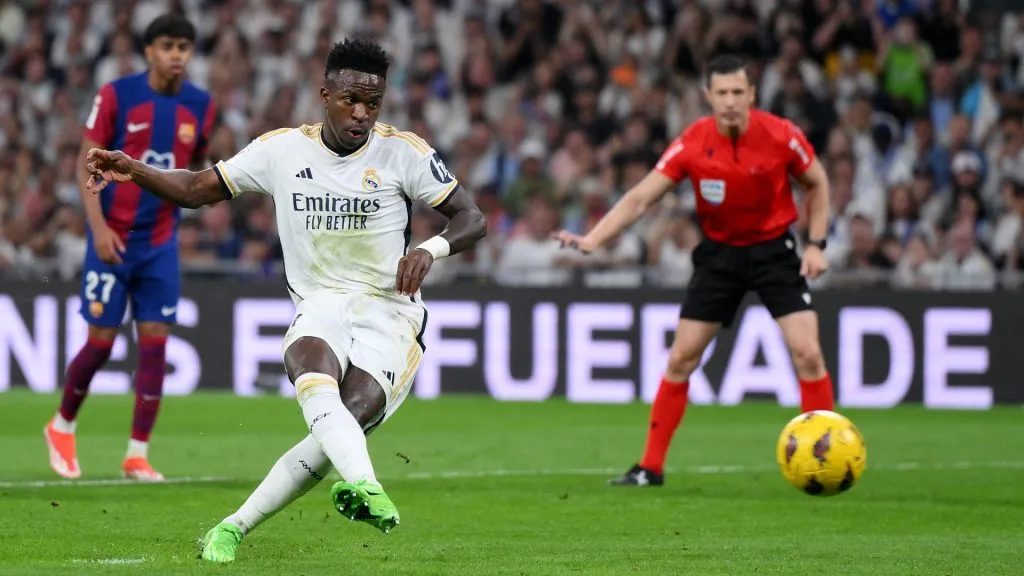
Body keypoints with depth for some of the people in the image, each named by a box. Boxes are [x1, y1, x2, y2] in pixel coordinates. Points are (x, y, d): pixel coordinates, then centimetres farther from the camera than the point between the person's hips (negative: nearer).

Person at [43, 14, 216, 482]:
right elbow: (86, 163, -7)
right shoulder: (116, 96, -9)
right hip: (113, 239, -3)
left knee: (154, 342, -4)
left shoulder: (201, 107, 1)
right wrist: (98, 226, -16)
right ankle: (62, 426, 24)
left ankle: (137, 455, 3)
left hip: (161, 242, 3)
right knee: (101, 342, -1)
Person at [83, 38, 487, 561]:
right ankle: (366, 488, -58)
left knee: (352, 415, -25)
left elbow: (472, 219, 2)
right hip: (318, 308, 1)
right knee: (315, 381, -35)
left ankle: (235, 526, -18)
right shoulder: (282, 149, 4)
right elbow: (197, 190, 13)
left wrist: (430, 249, -20)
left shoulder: (403, 152, -2)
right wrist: (133, 171, -5)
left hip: (387, 312, -1)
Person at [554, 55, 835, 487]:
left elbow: (817, 184, 1)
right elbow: (640, 198, -15)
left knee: (806, 352, -13)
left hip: (774, 249, -1)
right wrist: (591, 240, -26)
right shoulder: (692, 144, -16)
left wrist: (816, 244, -8)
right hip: (718, 253, 1)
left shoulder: (781, 136, -17)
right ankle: (651, 467, 9)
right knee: (681, 358, 0)